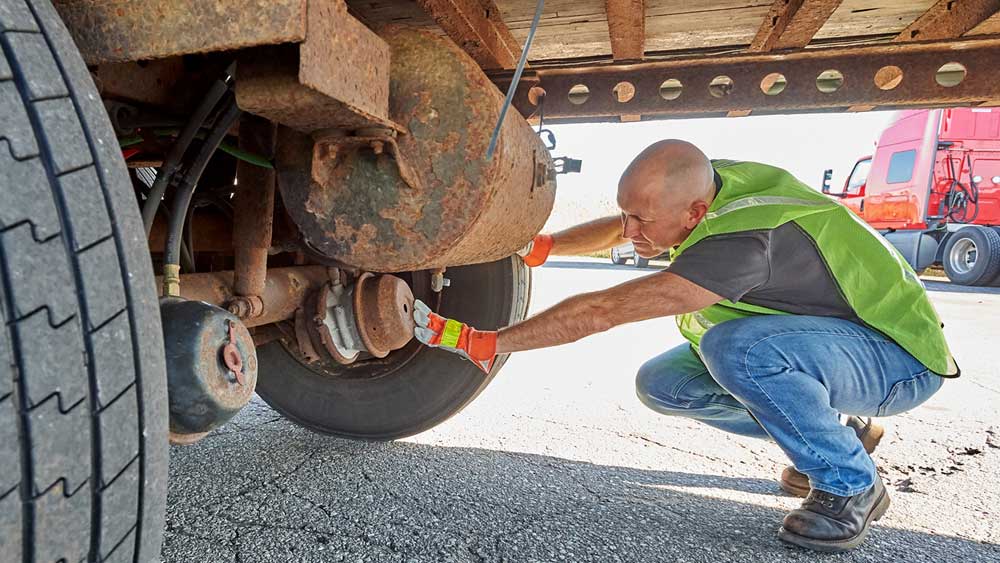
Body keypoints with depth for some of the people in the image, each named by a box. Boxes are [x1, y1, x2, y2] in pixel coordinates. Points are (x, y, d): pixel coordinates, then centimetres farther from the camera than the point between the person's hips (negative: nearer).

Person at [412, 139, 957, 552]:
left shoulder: (744, 240, -37)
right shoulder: (708, 180, -11)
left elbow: (600, 312, -39)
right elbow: (617, 230, 6)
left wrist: (485, 343, -33)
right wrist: (543, 244, -11)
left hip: (900, 358, -8)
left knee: (736, 347, -38)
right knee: (661, 384, -5)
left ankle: (850, 485, -10)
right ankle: (836, 432, 11)